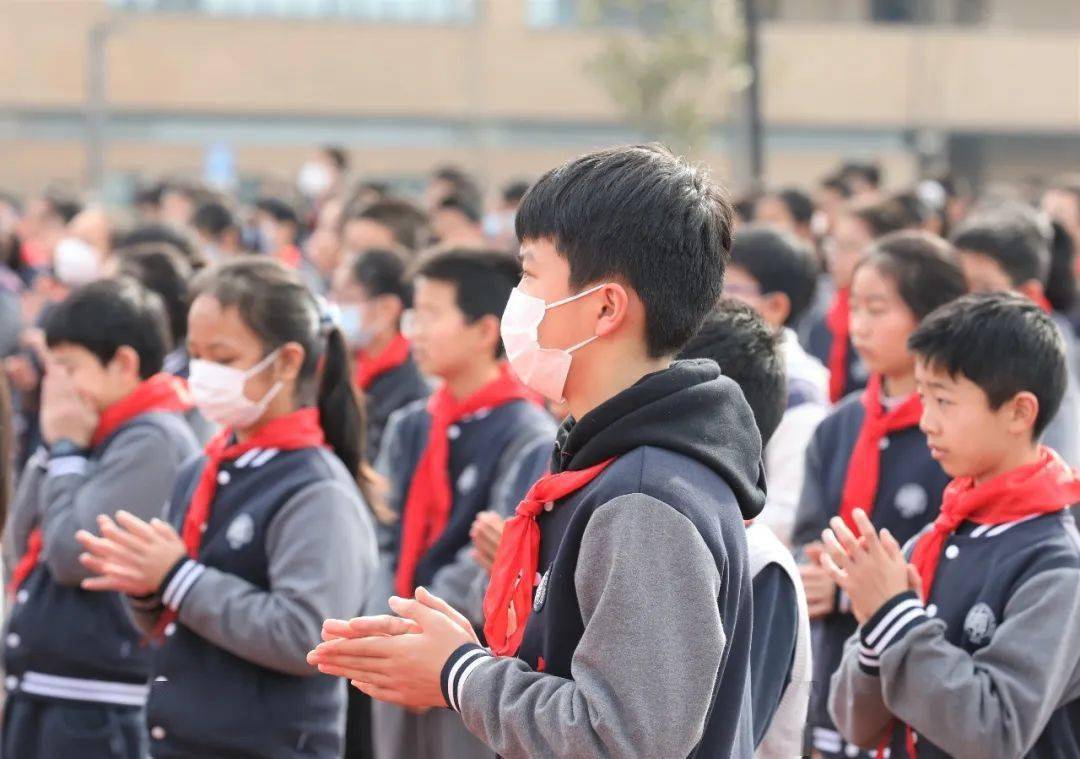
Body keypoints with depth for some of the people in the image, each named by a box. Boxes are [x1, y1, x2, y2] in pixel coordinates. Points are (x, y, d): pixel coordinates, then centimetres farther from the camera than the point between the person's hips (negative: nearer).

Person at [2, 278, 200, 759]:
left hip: (100, 707, -9)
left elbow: (75, 556, -20)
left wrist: (66, 450, -8)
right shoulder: (94, 439, 14)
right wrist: (52, 451, 3)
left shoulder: (153, 443, -14)